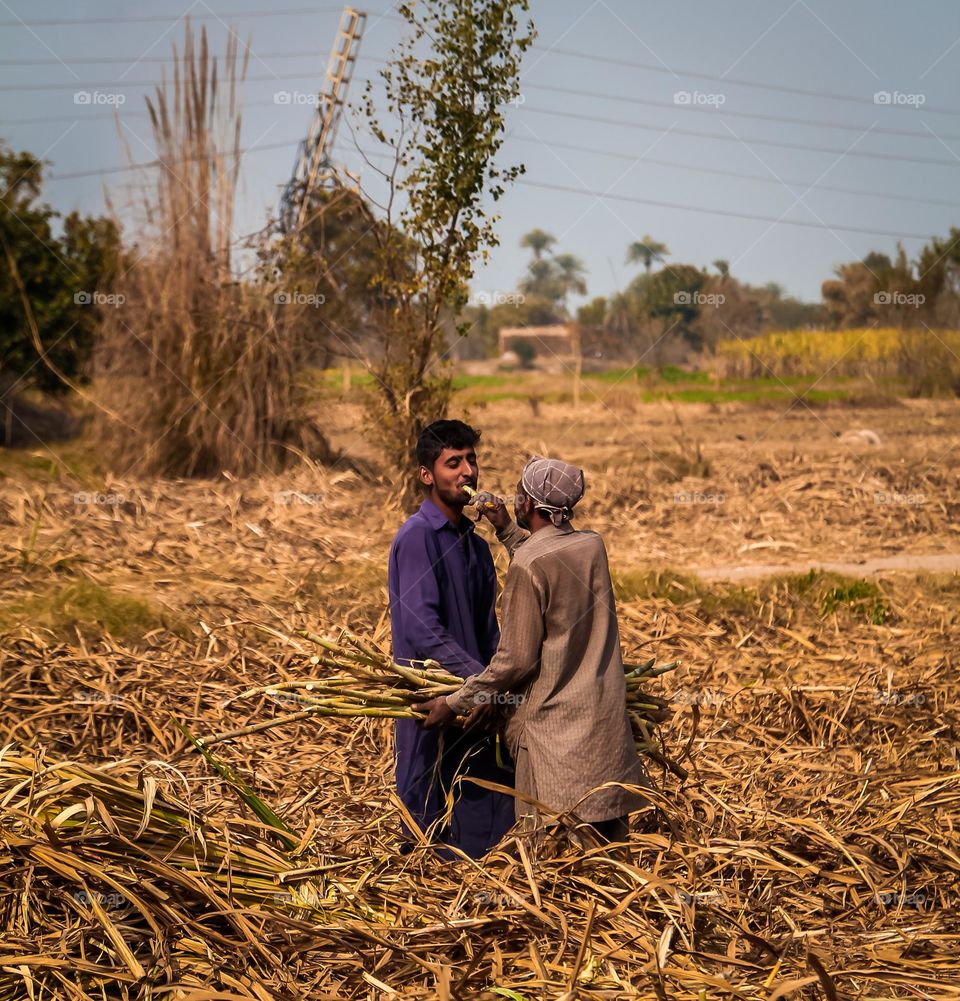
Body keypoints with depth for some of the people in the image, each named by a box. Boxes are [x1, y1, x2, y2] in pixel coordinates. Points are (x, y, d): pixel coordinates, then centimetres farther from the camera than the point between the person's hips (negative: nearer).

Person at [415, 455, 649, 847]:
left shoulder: (527, 564, -17)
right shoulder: (593, 546, 3)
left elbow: (516, 660, -17)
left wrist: (454, 704, -8)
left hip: (554, 723, -7)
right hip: (606, 722, 7)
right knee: (609, 836, 12)